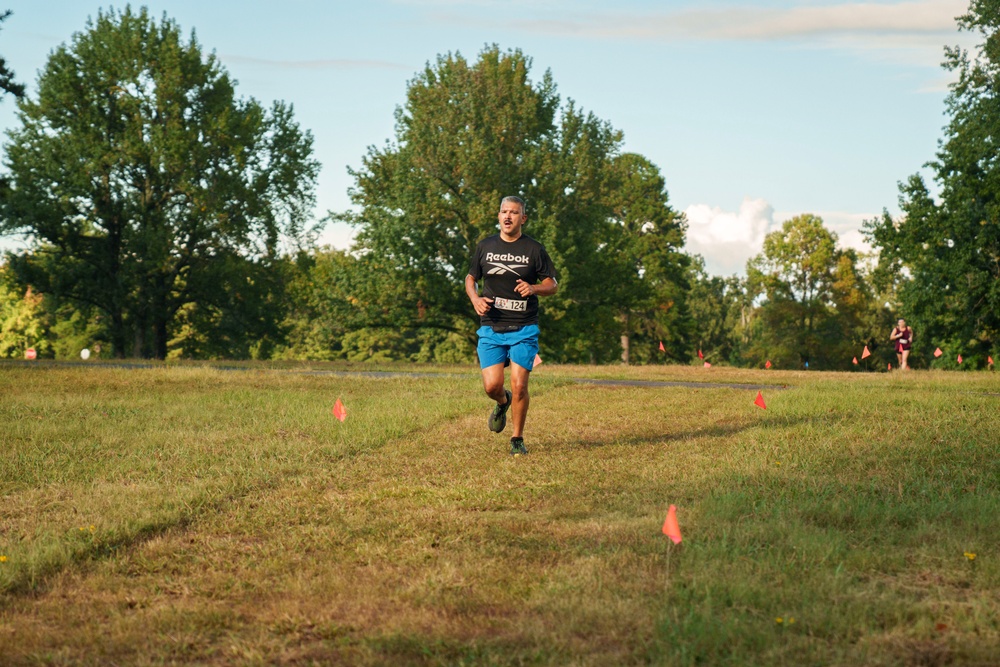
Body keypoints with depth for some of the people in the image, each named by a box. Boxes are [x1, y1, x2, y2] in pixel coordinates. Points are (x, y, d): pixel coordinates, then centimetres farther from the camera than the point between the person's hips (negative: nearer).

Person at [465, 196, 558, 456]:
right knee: (492, 386, -8)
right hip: (491, 328, 2)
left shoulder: (534, 249, 1)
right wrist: (475, 299, -3)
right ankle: (502, 403, 30)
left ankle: (517, 439, 10)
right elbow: (470, 278, 18)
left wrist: (534, 288, -15)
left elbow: (553, 285, 6)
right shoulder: (485, 246, 7)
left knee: (519, 386, -9)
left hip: (524, 329, -2)